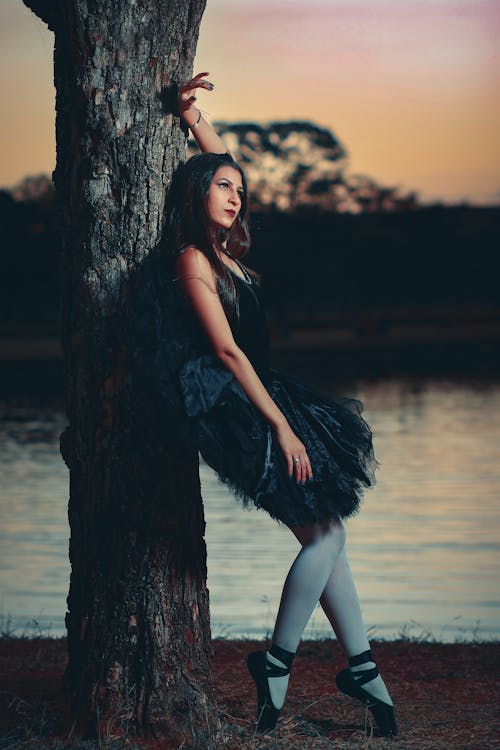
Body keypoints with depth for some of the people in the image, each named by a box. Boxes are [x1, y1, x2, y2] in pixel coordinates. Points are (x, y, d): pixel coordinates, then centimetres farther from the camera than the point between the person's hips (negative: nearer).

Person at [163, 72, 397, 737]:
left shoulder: (225, 250, 12)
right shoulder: (193, 259, -12)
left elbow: (222, 162, 28)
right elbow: (227, 351, -17)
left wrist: (193, 115, 18)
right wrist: (282, 428, -19)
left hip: (264, 396, 9)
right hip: (237, 408, -9)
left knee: (325, 533, 6)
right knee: (325, 535, -9)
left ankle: (361, 666, 11)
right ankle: (276, 663, 3)